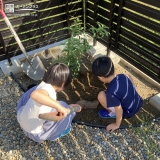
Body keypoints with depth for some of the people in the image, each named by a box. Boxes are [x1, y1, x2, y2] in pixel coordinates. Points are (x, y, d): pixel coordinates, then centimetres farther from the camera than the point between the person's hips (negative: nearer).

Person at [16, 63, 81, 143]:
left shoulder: (44, 86, -4)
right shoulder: (48, 89, -31)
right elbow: (35, 94, -53)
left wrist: (68, 107, 4)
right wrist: (59, 106, -51)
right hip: (36, 134, -8)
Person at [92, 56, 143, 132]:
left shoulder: (111, 92, -33)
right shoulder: (123, 76, -12)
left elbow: (119, 110, -26)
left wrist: (117, 125, -8)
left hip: (128, 113, -7)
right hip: (139, 103, 7)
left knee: (101, 95, -20)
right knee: (128, 75, 20)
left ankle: (112, 113, 8)